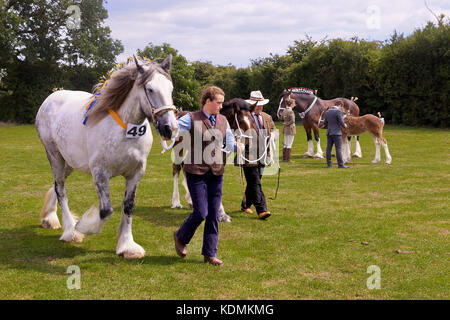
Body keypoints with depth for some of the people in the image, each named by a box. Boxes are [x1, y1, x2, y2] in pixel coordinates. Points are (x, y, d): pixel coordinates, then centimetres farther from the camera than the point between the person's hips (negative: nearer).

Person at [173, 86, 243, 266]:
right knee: (201, 213, -7)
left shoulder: (223, 121, 11)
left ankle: (210, 254, 15)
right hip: (196, 172, -5)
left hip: (216, 173, 5)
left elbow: (230, 143, 17)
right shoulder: (192, 119, -5)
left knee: (214, 215, 5)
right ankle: (181, 237, 23)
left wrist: (238, 146, -1)